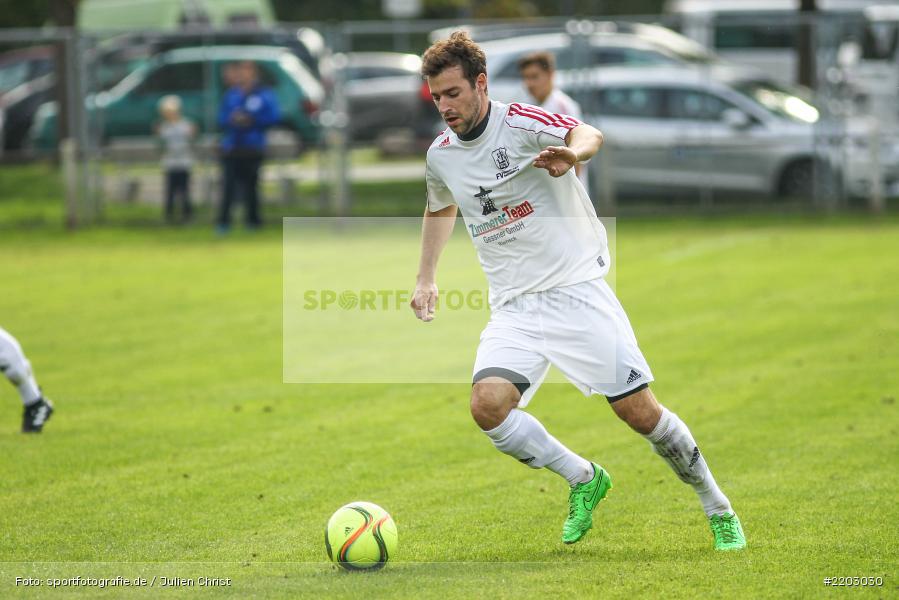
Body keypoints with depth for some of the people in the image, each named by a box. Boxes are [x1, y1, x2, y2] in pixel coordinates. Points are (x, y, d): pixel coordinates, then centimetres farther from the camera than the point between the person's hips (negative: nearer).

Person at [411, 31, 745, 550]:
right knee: (488, 404, -21)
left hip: (577, 288, -5)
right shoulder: (440, 156, 6)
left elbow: (589, 135, -33)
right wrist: (426, 279, 24)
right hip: (514, 307, 5)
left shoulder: (520, 123, -12)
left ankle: (717, 506, 14)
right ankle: (584, 479, 1)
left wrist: (573, 152, -56)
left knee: (639, 410, -8)